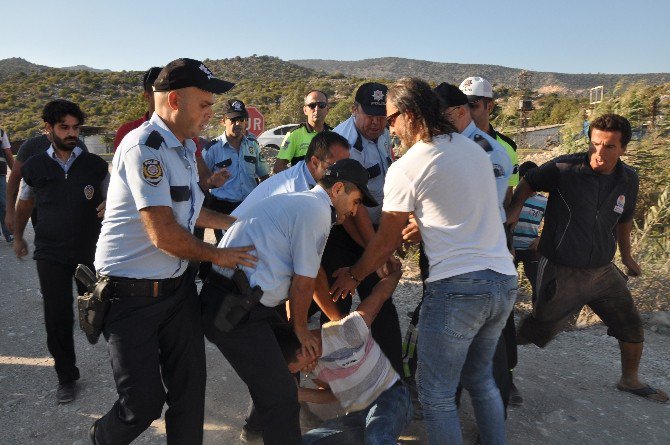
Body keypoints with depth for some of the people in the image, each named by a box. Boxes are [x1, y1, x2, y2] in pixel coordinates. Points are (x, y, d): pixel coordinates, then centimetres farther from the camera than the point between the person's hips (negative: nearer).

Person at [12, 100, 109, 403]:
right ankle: (66, 377, 19)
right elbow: (24, 203, 18)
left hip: (91, 251, -1)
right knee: (57, 318, 3)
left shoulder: (95, 165, -2)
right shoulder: (35, 167, 2)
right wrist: (18, 236, 22)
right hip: (50, 255, 1)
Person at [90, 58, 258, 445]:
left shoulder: (184, 146, 10)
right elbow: (164, 234, -25)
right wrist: (217, 254, -11)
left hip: (178, 285, 8)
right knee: (145, 402, 4)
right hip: (133, 294, -8)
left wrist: (231, 222, 17)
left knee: (190, 390, 13)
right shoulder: (144, 147, -20)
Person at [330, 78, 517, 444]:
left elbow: (385, 243, 0)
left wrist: (353, 276, 16)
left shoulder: (405, 168, -8)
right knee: (480, 379, 25)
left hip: (456, 287, -8)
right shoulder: (474, 148, 12)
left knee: (436, 395, 7)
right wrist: (409, 230, 28)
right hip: (504, 280, 8)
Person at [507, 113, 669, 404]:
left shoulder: (628, 179, -1)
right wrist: (515, 208, -25)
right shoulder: (564, 169, -18)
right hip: (561, 272, -5)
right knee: (541, 330, 6)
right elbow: (527, 183, -5)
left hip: (603, 270, 6)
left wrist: (626, 255, 26)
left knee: (632, 328, 15)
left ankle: (630, 380, 40)